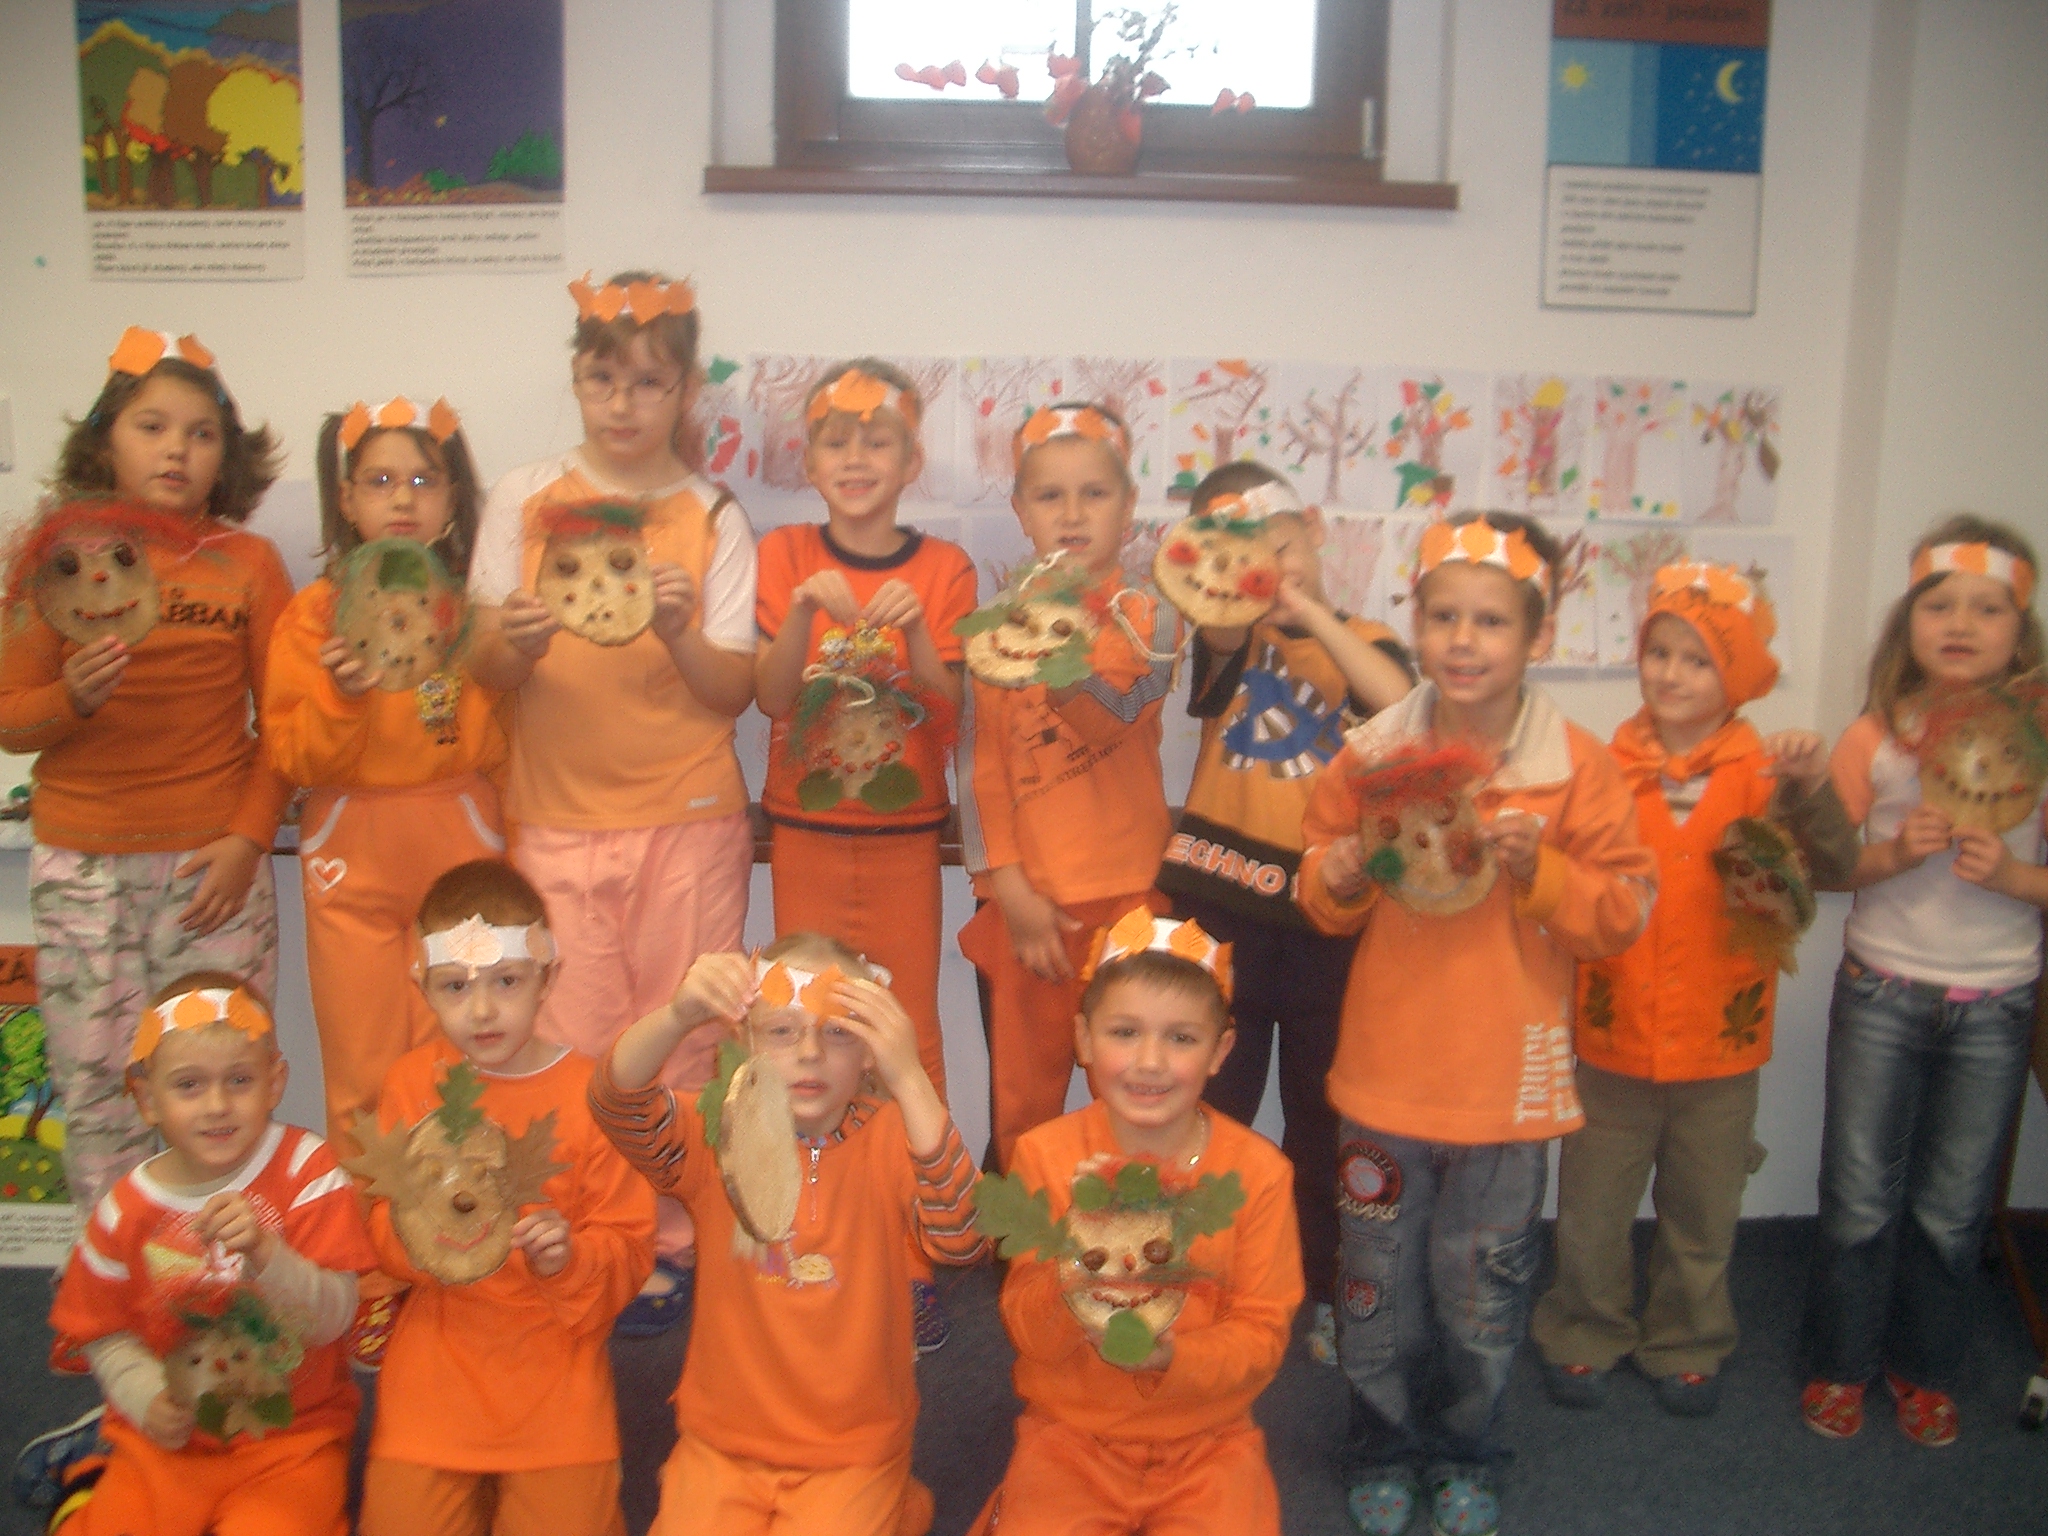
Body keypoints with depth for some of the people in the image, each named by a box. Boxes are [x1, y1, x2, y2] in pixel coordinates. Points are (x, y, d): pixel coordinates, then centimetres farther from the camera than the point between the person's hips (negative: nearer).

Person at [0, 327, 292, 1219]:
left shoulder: (247, 562, 3)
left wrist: (248, 838, -6)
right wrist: (74, 696, -16)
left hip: (213, 861, -1)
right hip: (82, 864, 1)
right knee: (98, 1093, 5)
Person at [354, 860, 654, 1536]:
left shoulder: (590, 1093, -8)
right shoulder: (411, 1084, -2)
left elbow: (631, 1245, -6)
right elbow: (381, 1228, 0)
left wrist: (571, 1258, -25)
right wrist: (408, 1232, -22)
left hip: (554, 1360, -1)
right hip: (438, 1360, 2)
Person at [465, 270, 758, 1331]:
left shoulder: (713, 519, 2)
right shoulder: (524, 498, 4)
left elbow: (735, 693, -2)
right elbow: (486, 672, 1)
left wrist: (678, 632, -22)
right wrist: (516, 644, -21)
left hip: (688, 820, 0)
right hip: (558, 818, 1)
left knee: (677, 1045, 3)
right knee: (575, 1050, 2)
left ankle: (670, 1246, 18)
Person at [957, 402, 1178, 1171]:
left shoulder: (1150, 619, 0)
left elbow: (1115, 719, -19)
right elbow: (979, 763, 0)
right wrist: (1009, 887, -8)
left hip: (1125, 896, -1)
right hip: (1024, 901, 1)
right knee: (1021, 1107, 10)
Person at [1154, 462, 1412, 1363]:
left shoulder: (1364, 644, 6)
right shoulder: (1232, 639, 6)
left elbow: (1404, 705, -16)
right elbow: (1219, 629, -18)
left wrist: (1307, 606, -18)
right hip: (1220, 906, 0)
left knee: (1321, 1111, 12)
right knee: (1211, 1105, 7)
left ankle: (1324, 1291, 29)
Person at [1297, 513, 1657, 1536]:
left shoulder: (1576, 766, -8)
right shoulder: (1372, 753, -3)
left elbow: (1624, 914, -7)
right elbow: (1323, 898, 7)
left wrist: (1540, 871, -23)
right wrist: (1335, 882, -15)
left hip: (1507, 1078, -1)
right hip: (1386, 1070, 2)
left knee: (1482, 1295, 14)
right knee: (1378, 1287, 15)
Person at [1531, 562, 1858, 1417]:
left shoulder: (1763, 773, -6)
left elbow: (1831, 870, -19)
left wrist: (1811, 794, -35)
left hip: (1720, 1039, 0)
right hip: (1614, 1034, 1)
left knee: (1703, 1211, 17)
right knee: (1593, 1204, 13)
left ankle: (1688, 1345, 37)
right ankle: (1584, 1335, 34)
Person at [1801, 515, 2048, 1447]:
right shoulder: (1877, 735, -5)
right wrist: (1893, 854, -18)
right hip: (1882, 994, 0)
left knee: (1951, 1211, 12)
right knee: (1860, 1201, 7)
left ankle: (1926, 1369, 33)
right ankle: (1842, 1362, 27)